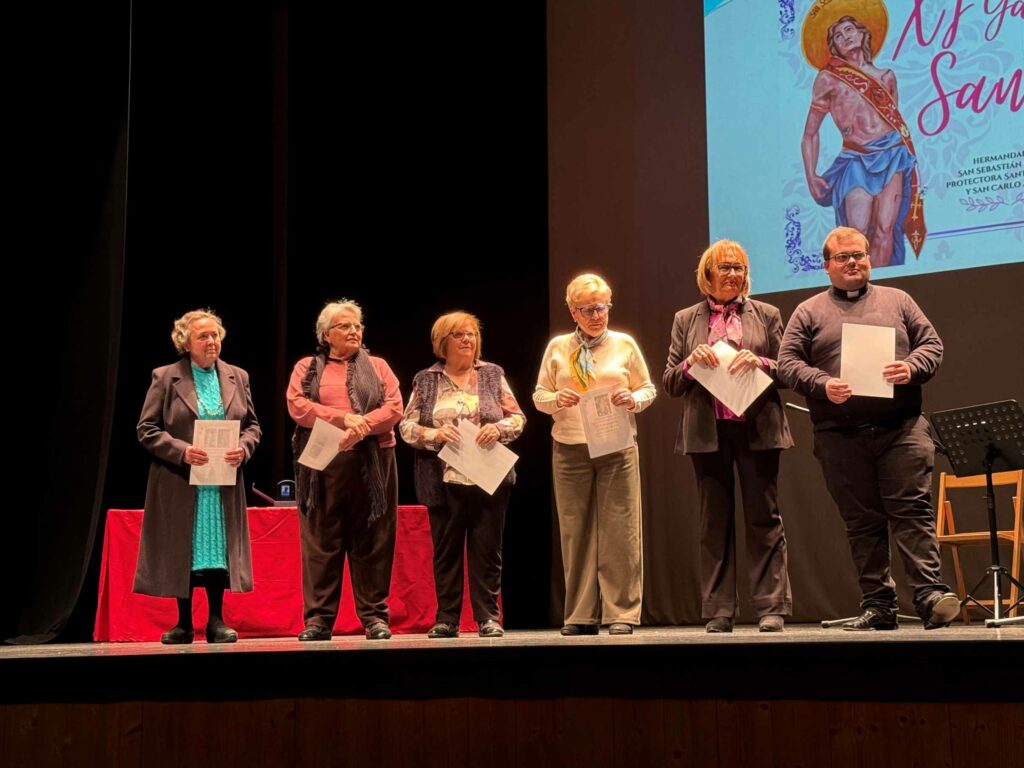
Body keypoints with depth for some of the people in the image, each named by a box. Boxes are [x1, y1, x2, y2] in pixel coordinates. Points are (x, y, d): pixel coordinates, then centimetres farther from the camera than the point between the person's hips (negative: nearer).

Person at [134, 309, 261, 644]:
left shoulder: (237, 377, 9)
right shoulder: (165, 378, -1)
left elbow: (252, 426, 11)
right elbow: (147, 429, -4)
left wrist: (243, 449, -10)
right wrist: (182, 451, -18)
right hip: (180, 483, -2)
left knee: (220, 549, 2)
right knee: (182, 551, 2)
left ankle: (216, 620, 11)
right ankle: (184, 623, 11)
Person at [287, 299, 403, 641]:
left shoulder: (378, 367, 15)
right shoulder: (307, 367, 13)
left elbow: (394, 408, 1)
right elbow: (297, 406, -4)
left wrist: (361, 427, -15)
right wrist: (343, 418, -14)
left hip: (372, 465, 1)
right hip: (321, 465, 0)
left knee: (372, 542, 0)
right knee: (321, 542, -1)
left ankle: (375, 616, 4)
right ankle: (318, 618, 2)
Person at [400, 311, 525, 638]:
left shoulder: (492, 375, 9)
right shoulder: (425, 380, 8)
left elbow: (518, 417, 6)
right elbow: (407, 426, 4)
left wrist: (498, 428, -14)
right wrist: (435, 434, -14)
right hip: (444, 480, 0)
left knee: (487, 550, 2)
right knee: (446, 550, 4)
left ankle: (488, 617, 8)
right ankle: (446, 619, 11)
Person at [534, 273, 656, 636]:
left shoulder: (624, 344, 7)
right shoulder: (558, 347, 8)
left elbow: (648, 389, 10)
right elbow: (539, 395, 10)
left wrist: (633, 399, -11)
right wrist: (557, 399, -11)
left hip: (617, 447, -1)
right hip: (570, 449, 1)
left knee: (620, 530, -3)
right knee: (575, 531, 3)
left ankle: (622, 613, 2)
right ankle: (581, 615, 9)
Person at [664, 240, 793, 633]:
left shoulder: (766, 315, 9)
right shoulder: (686, 320, 11)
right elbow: (670, 383, 9)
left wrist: (761, 363, -13)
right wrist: (691, 362, -11)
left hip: (757, 428, -1)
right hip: (708, 432, 1)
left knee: (764, 518, -1)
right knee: (714, 521, 4)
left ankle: (772, 608, 3)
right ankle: (718, 612, 9)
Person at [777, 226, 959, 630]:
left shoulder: (897, 301, 14)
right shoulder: (809, 313, 11)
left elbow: (932, 345, 10)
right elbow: (787, 363, 4)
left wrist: (911, 368, -11)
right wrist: (822, 385, -13)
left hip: (901, 427, 0)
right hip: (840, 434, 0)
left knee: (912, 509, -8)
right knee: (861, 521, 4)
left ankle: (930, 593, -10)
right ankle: (877, 604, 9)